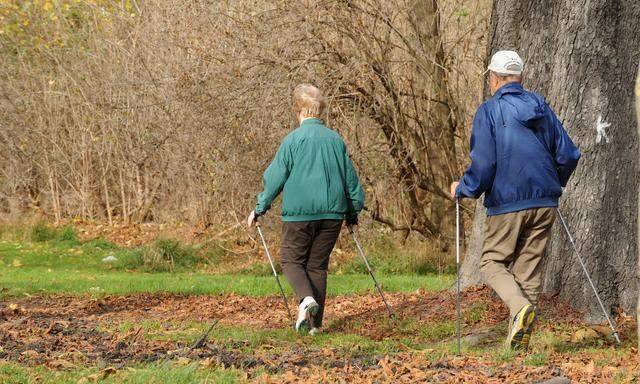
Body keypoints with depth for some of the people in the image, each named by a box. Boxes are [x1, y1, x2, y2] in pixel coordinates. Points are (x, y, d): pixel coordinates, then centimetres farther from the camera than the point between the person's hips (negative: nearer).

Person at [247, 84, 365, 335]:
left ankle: (306, 298, -20)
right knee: (318, 265, 11)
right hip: (332, 212, 4)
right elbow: (350, 178, 13)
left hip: (300, 212, -4)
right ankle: (315, 323, 9)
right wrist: (353, 213, 23)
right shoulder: (335, 140, 7)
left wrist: (259, 209, 4)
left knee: (292, 260, 8)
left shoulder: (293, 140, -8)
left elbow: (275, 178, -6)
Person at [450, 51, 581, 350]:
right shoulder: (540, 106, 9)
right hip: (545, 203, 5)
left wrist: (463, 189, 3)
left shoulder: (489, 110, -7)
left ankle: (520, 306, -21)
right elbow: (568, 154, 10)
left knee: (493, 262, 8)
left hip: (507, 204, -5)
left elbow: (483, 164, -14)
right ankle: (520, 341, 6)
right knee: (529, 267, 10)